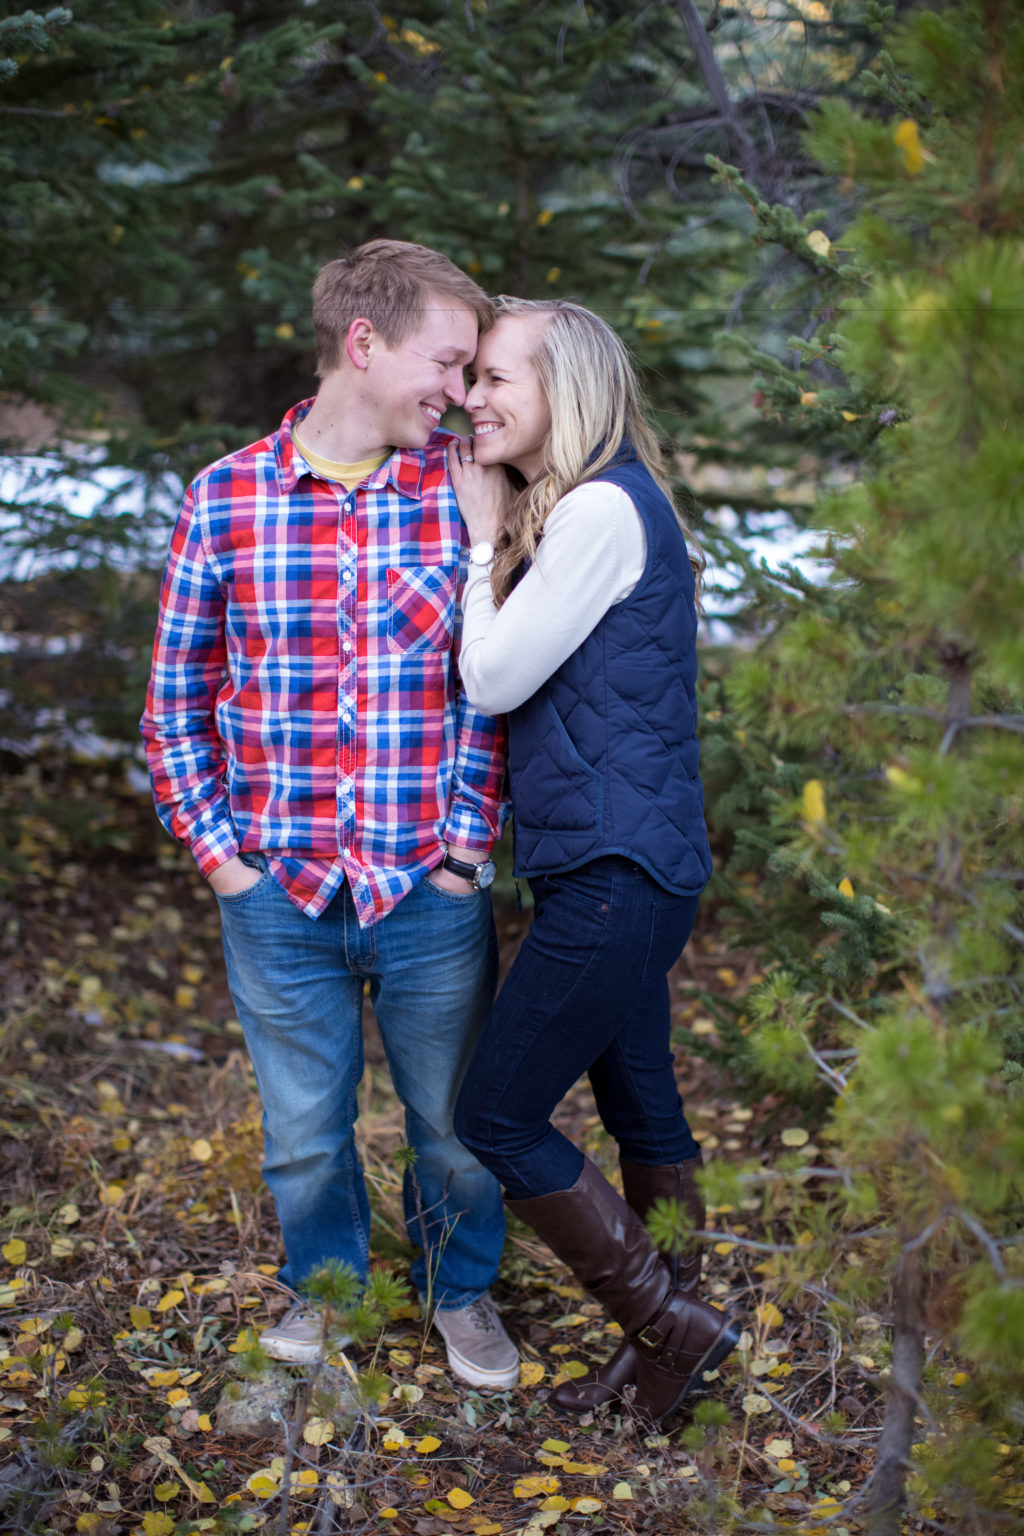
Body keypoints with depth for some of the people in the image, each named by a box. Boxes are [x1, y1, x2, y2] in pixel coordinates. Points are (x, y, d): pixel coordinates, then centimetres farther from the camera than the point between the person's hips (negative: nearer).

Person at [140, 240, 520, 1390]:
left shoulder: (464, 496, -3)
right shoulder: (226, 499, -4)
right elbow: (176, 702, 3)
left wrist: (466, 844, -5)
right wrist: (219, 854, -2)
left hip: (430, 895, 0)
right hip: (280, 896, 0)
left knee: (454, 1121, 15)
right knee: (304, 1129, 17)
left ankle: (462, 1291, 42)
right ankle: (323, 1284, 45)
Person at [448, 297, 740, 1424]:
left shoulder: (604, 509, -17)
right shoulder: (572, 509, 15)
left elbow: (492, 679, -15)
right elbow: (511, 672, 14)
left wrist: (485, 541, -4)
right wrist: (495, 544, 7)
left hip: (616, 870, -10)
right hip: (622, 864, 10)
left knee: (496, 1118, -2)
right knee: (639, 1105, 18)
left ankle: (675, 1320, 9)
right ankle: (666, 1343, 32)